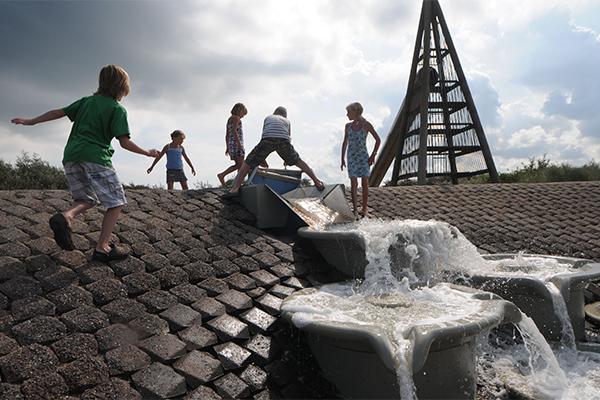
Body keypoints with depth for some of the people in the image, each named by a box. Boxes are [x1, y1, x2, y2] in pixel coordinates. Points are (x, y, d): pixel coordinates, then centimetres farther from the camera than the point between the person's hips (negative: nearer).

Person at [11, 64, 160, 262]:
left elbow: (58, 112, 18)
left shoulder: (87, 101, 18)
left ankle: (66, 216, -11)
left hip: (71, 156, 7)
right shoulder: (117, 109, 1)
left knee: (88, 199, 20)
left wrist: (31, 121, 29)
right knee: (115, 201, 0)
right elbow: (125, 143, -7)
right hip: (95, 157, -7)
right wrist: (148, 152, 6)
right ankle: (102, 248, -4)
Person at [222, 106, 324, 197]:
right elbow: (289, 139, 39)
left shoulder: (268, 117, 37)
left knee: (248, 163, 7)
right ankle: (317, 183, 22)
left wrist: (261, 159, 45)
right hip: (283, 140, 1)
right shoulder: (287, 121, 37)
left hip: (268, 138, -1)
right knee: (298, 161, 20)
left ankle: (235, 189, -6)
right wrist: (287, 159, 52)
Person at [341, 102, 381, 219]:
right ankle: (355, 210, -9)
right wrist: (342, 159, 13)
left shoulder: (366, 124, -3)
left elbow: (378, 140, 3)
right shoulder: (348, 126, 8)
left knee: (365, 182, -4)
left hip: (363, 156, -2)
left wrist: (373, 155, -2)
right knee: (353, 182, -8)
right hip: (351, 157, 2)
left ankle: (365, 209, 6)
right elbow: (345, 143, 16)